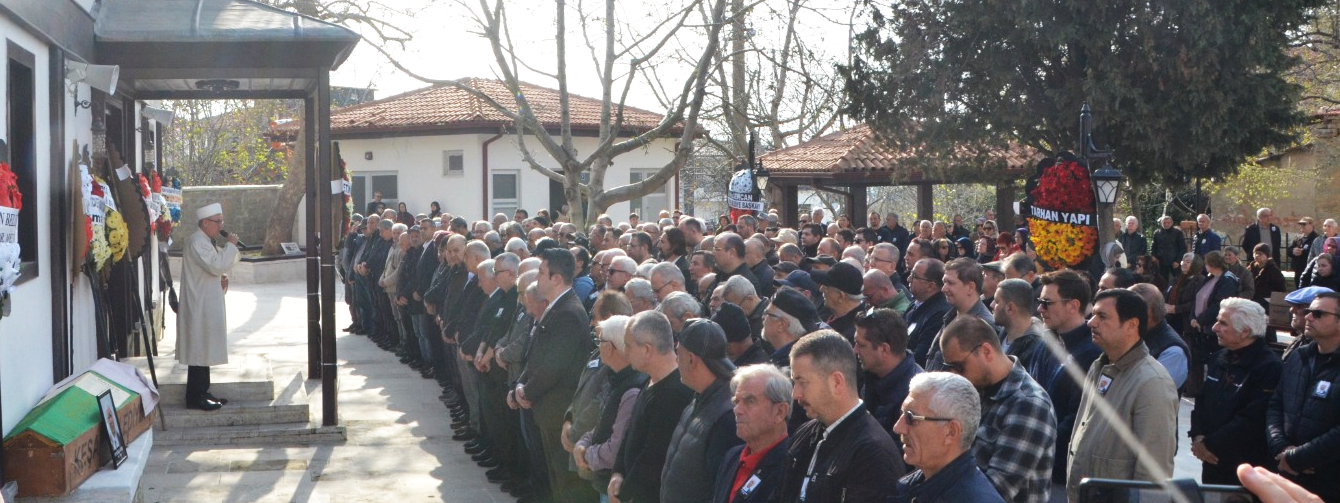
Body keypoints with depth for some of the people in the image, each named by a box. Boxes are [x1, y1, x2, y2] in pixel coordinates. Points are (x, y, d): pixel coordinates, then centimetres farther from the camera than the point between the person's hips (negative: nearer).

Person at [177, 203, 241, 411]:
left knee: (204, 351, 13)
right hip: (199, 306, -11)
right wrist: (230, 245, -13)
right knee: (199, 350, -7)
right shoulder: (196, 242, -16)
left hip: (207, 305, 11)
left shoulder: (205, 241, 17)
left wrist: (221, 278, 5)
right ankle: (195, 397, -4)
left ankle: (202, 392, 19)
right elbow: (217, 265, -25)